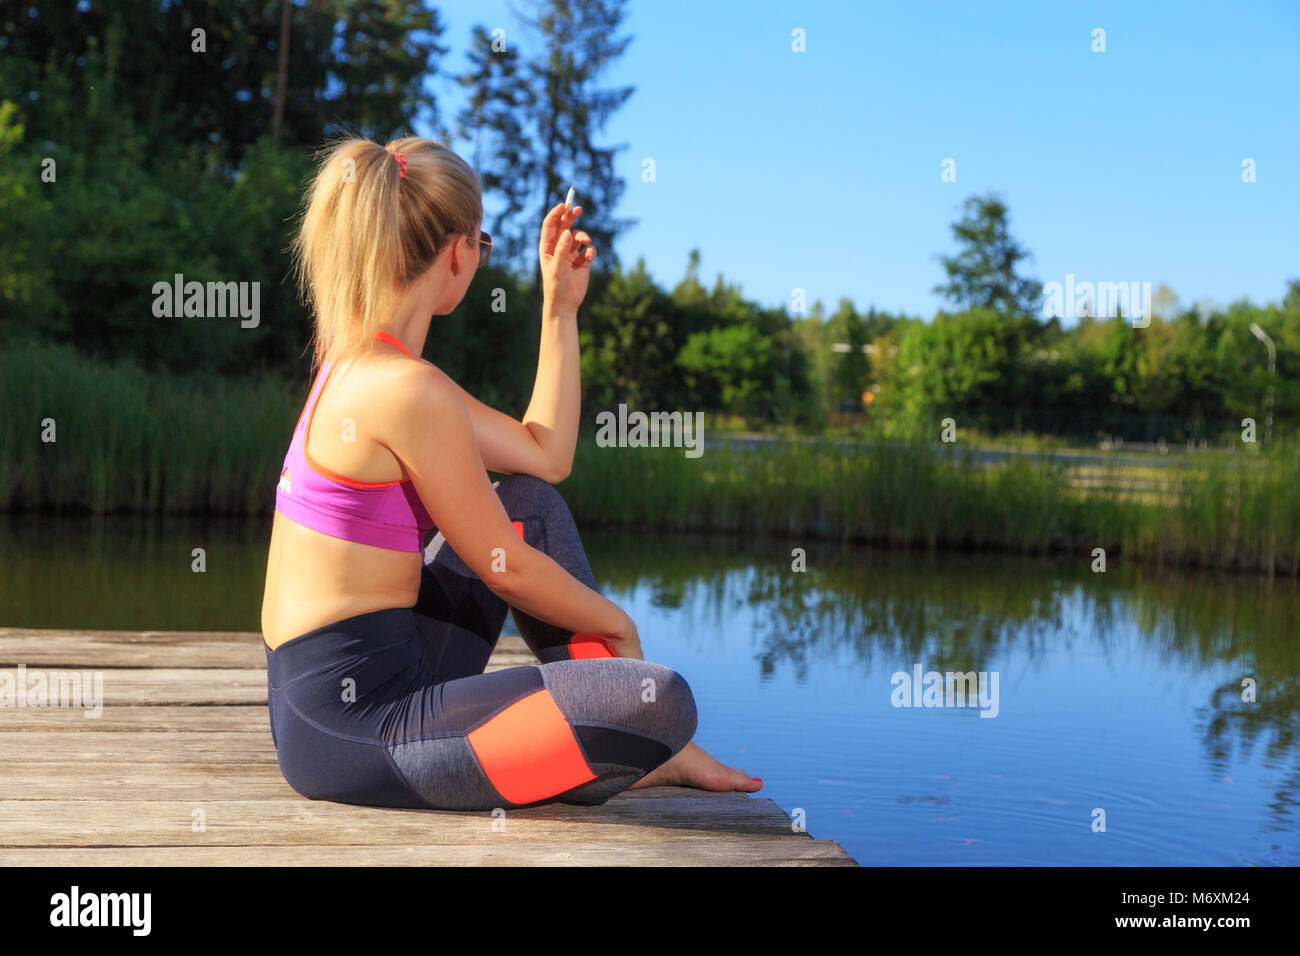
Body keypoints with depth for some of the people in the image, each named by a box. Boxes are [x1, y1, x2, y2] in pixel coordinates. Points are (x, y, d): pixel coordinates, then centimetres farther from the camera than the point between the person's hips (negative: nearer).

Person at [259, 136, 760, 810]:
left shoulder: (358, 363, 12)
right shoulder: (407, 389, -19)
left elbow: (545, 456, 17)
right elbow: (506, 571, -10)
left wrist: (561, 306, 18)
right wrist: (619, 626, 6)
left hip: (323, 698, 11)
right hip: (354, 725, -11)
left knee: (531, 504, 23)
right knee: (660, 701, -25)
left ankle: (644, 751, 20)